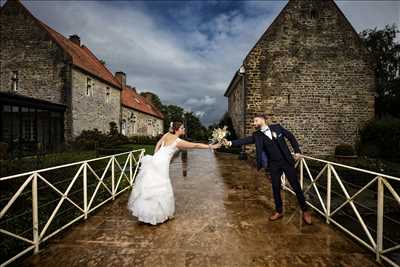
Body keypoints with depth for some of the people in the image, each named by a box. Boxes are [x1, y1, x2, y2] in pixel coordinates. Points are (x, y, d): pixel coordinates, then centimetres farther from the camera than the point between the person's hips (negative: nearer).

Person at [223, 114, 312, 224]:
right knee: (276, 188, 8)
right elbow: (245, 140, -14)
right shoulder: (257, 135, -3)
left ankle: (305, 211, 27)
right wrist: (230, 143, -27)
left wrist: (297, 151, 0)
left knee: (296, 186, 6)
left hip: (286, 161, -1)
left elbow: (291, 137, 5)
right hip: (273, 165, 1)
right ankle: (279, 211, 29)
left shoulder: (277, 127, -4)